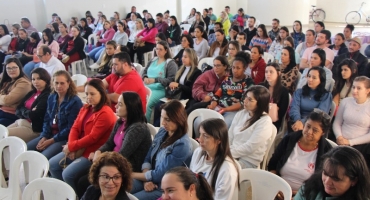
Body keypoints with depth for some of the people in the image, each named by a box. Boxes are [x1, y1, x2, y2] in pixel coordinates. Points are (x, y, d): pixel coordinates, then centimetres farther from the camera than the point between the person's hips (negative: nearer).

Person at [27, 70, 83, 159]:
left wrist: (51, 140, -14)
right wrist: (44, 137, -3)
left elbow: (71, 128, -15)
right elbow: (47, 120, 13)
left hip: (64, 138, -7)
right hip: (49, 135, 7)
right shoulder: (51, 98, 10)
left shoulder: (75, 101, -13)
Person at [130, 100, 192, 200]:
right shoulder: (162, 132, 3)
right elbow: (148, 159, 7)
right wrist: (146, 179, -12)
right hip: (150, 180, 6)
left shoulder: (182, 145, -20)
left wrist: (131, 174, -9)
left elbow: (159, 175, -19)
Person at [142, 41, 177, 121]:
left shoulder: (171, 63, 2)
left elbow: (171, 80, -9)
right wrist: (145, 78, -1)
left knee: (146, 104, -30)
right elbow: (144, 72, 25)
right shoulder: (153, 60, 21)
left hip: (159, 90, -5)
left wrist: (155, 80, -18)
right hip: (146, 87, 6)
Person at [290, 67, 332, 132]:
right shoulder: (299, 92, 15)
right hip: (297, 124, 1)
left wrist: (303, 122, -24)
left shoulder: (326, 95, 9)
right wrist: (298, 121, -24)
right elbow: (294, 108, -2)